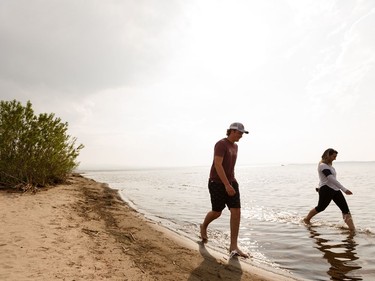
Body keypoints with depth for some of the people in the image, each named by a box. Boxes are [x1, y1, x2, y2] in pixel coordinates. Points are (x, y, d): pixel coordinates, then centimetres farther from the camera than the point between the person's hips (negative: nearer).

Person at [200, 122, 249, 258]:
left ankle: (233, 246, 0)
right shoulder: (221, 144, -16)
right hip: (217, 183, -7)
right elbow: (217, 165, -26)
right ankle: (204, 227, 41)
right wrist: (227, 185, -31)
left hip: (230, 183, 7)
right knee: (217, 212, 7)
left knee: (236, 212, -6)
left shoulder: (235, 146, 12)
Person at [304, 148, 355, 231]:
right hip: (326, 190, -9)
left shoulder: (329, 165, 14)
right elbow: (331, 179, -27)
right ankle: (306, 219, 30)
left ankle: (352, 229, -4)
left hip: (335, 189, 9)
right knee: (320, 208, 7)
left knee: (345, 209, -2)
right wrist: (344, 189, -32)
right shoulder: (322, 165, -18)